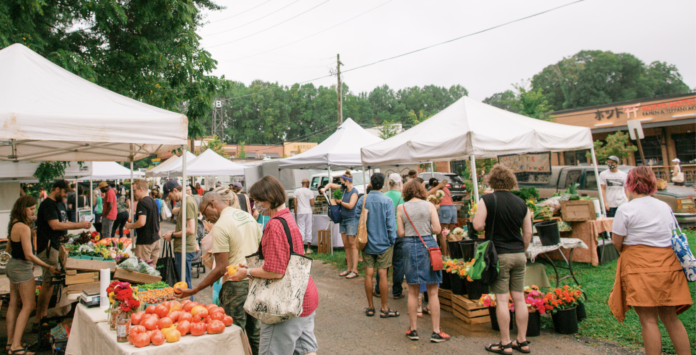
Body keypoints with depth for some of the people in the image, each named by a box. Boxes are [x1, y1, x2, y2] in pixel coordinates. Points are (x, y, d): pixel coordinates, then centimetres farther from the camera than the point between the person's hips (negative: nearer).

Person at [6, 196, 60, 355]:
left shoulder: (13, 225, 7)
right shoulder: (24, 228, -22)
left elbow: (9, 249, 18)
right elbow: (29, 255, -23)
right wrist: (48, 267, -17)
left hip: (12, 265, 10)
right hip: (22, 268, -10)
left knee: (14, 304, 16)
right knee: (28, 305, -3)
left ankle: (10, 342, 25)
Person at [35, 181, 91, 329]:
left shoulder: (60, 204, 17)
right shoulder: (47, 204, -13)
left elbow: (64, 223, 23)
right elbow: (55, 225, -21)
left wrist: (81, 226, 8)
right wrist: (79, 225, -18)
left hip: (56, 244, 10)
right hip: (48, 246, -10)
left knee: (51, 280, 12)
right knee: (48, 282, -6)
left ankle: (44, 313, 20)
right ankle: (39, 317, 2)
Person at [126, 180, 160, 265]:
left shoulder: (142, 203, -16)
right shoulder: (153, 202, 13)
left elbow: (141, 222, -26)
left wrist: (129, 226, -10)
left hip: (145, 241, -9)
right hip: (155, 239, 9)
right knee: (153, 267, 12)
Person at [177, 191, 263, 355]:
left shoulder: (220, 226, -14)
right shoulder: (248, 216, 9)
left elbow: (221, 268, -17)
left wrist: (194, 290, -12)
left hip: (236, 284, -8)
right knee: (254, 331, 18)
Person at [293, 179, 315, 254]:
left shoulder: (297, 191, 3)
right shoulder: (310, 192, -1)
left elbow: (295, 204, 2)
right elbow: (312, 204, -5)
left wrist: (295, 213, 10)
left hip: (300, 212, 1)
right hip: (308, 212, 0)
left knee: (301, 229, 1)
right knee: (308, 229, 7)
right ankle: (308, 248, 13)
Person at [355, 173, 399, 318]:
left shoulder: (362, 199, -1)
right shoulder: (387, 201, -11)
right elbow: (390, 223, -11)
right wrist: (392, 241, 0)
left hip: (367, 243, 3)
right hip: (383, 242, -3)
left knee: (369, 273, 7)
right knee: (382, 273, 1)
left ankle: (370, 307, 17)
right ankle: (384, 308, 9)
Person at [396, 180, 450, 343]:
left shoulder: (401, 208, 2)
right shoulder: (429, 205, 0)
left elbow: (400, 233, 0)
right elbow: (437, 229, -5)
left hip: (410, 246, 1)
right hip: (428, 245, -1)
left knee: (413, 292, 11)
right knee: (432, 293, 6)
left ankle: (413, 329, 18)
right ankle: (436, 331, 10)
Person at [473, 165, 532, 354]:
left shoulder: (487, 200, -8)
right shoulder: (521, 203, 6)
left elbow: (478, 225, -16)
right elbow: (528, 233, 9)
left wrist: (489, 225, 5)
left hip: (499, 255, -5)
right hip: (519, 255, 5)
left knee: (502, 300, 1)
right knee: (519, 298, 11)